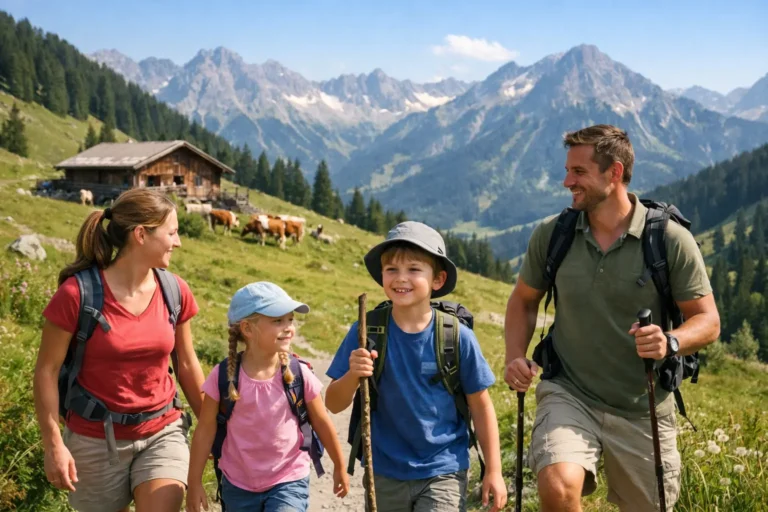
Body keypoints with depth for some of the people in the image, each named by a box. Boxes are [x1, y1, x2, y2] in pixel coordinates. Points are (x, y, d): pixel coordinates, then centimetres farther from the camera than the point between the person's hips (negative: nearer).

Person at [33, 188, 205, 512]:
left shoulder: (175, 291, -5)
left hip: (163, 433, 2)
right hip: (96, 440, -2)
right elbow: (47, 370, -10)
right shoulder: (78, 293, -16)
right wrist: (54, 444, -13)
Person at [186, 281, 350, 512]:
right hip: (238, 485, 1)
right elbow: (205, 430, -4)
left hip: (289, 483, -1)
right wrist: (194, 483, 0)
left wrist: (339, 468, 12)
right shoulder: (224, 377, -14)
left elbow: (322, 423, 1)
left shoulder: (299, 375, -12)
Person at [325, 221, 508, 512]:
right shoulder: (366, 333, -9)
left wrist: (493, 471, 0)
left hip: (443, 473, -2)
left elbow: (481, 406, -2)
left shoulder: (457, 337, -12)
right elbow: (334, 405, -7)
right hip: (384, 474, 2)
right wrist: (352, 375, -27)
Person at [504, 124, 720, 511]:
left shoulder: (671, 239, -10)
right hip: (569, 395, 0)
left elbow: (708, 320, -5)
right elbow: (523, 300, 12)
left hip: (642, 410, 0)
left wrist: (671, 342, -26)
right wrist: (516, 357, -5)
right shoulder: (551, 235, -3)